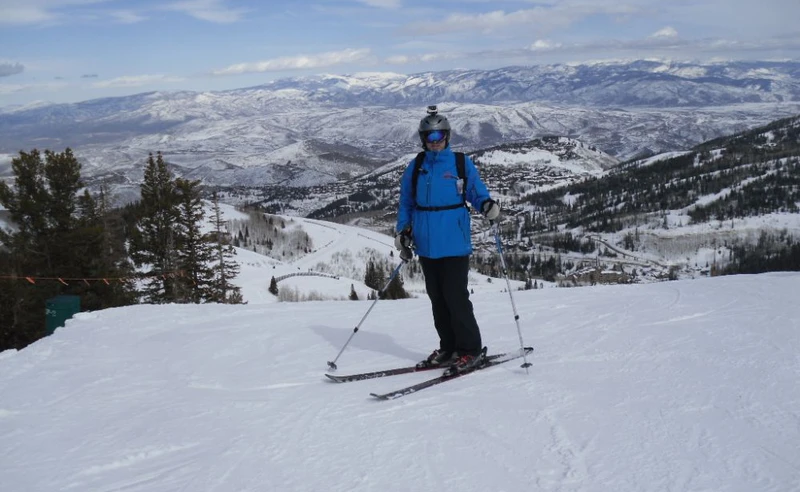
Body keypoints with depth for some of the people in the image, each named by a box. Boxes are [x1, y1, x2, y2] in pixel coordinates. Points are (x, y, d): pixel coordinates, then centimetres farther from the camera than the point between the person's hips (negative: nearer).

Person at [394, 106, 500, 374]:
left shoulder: (461, 163, -1)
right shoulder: (415, 166, 8)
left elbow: (477, 193, 1)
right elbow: (406, 203, 14)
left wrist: (488, 206, -20)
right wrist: (402, 233, 5)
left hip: (455, 244, -4)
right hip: (426, 246, 4)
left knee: (456, 297, -6)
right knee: (437, 299, 11)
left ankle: (471, 350, 8)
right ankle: (448, 347, 23)